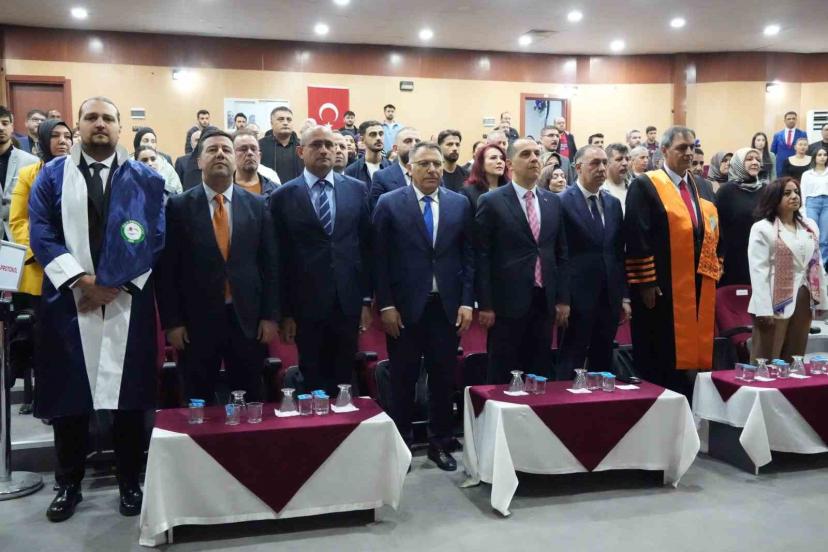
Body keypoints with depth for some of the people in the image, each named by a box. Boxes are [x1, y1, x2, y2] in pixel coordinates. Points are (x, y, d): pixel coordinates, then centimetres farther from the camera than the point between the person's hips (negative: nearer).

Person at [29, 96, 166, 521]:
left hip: (128, 302, -1)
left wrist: (115, 285, -10)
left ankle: (130, 482, 20)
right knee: (68, 395, 7)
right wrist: (79, 279, -13)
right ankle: (68, 484, 24)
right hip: (67, 300, 1)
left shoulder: (145, 179, 6)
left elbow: (154, 239, -2)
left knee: (128, 395, 5)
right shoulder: (52, 175, 9)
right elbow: (40, 234, 0)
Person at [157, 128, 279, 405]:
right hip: (196, 321, -1)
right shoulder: (178, 206, 0)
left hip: (247, 319, 2)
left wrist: (270, 316, 0)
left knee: (250, 402, 11)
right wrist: (171, 322, -6)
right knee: (199, 405, 10)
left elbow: (270, 264, 5)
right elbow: (166, 268, -2)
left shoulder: (257, 205, 5)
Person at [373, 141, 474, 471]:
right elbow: (380, 259, -4)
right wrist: (386, 305, -9)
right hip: (404, 306, -2)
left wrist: (466, 302, -1)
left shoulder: (460, 204, 6)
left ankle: (440, 443, 25)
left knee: (443, 377, 10)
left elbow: (468, 257, 6)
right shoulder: (389, 203, -1)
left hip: (446, 305, 2)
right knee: (403, 379, 9)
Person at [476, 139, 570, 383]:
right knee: (503, 376, 4)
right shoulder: (491, 202, -4)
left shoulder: (553, 201, 10)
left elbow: (561, 253, 13)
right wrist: (485, 305, -10)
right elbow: (482, 257, -6)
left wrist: (563, 298, 7)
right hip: (507, 302, -4)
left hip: (544, 300, 5)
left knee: (539, 373, 11)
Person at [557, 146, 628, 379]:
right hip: (577, 298, -6)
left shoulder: (613, 203, 12)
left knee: (603, 364, 12)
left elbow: (619, 252, 14)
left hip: (609, 298, 6)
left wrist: (624, 296, 10)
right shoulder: (562, 202, -7)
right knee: (571, 365, 1)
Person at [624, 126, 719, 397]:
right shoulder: (644, 186, -6)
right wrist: (645, 283, -16)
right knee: (659, 359, 1)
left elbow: (713, 232, 18)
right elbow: (636, 238, -12)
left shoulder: (702, 188, 15)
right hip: (662, 287, -6)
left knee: (691, 353, 12)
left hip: (699, 285, 6)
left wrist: (714, 275, 9)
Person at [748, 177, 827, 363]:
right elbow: (759, 271, -12)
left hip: (803, 301, 6)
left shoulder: (810, 227, 13)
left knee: (794, 361, 13)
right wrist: (764, 309, -18)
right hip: (776, 301, -6)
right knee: (767, 362, -3)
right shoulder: (762, 229, -6)